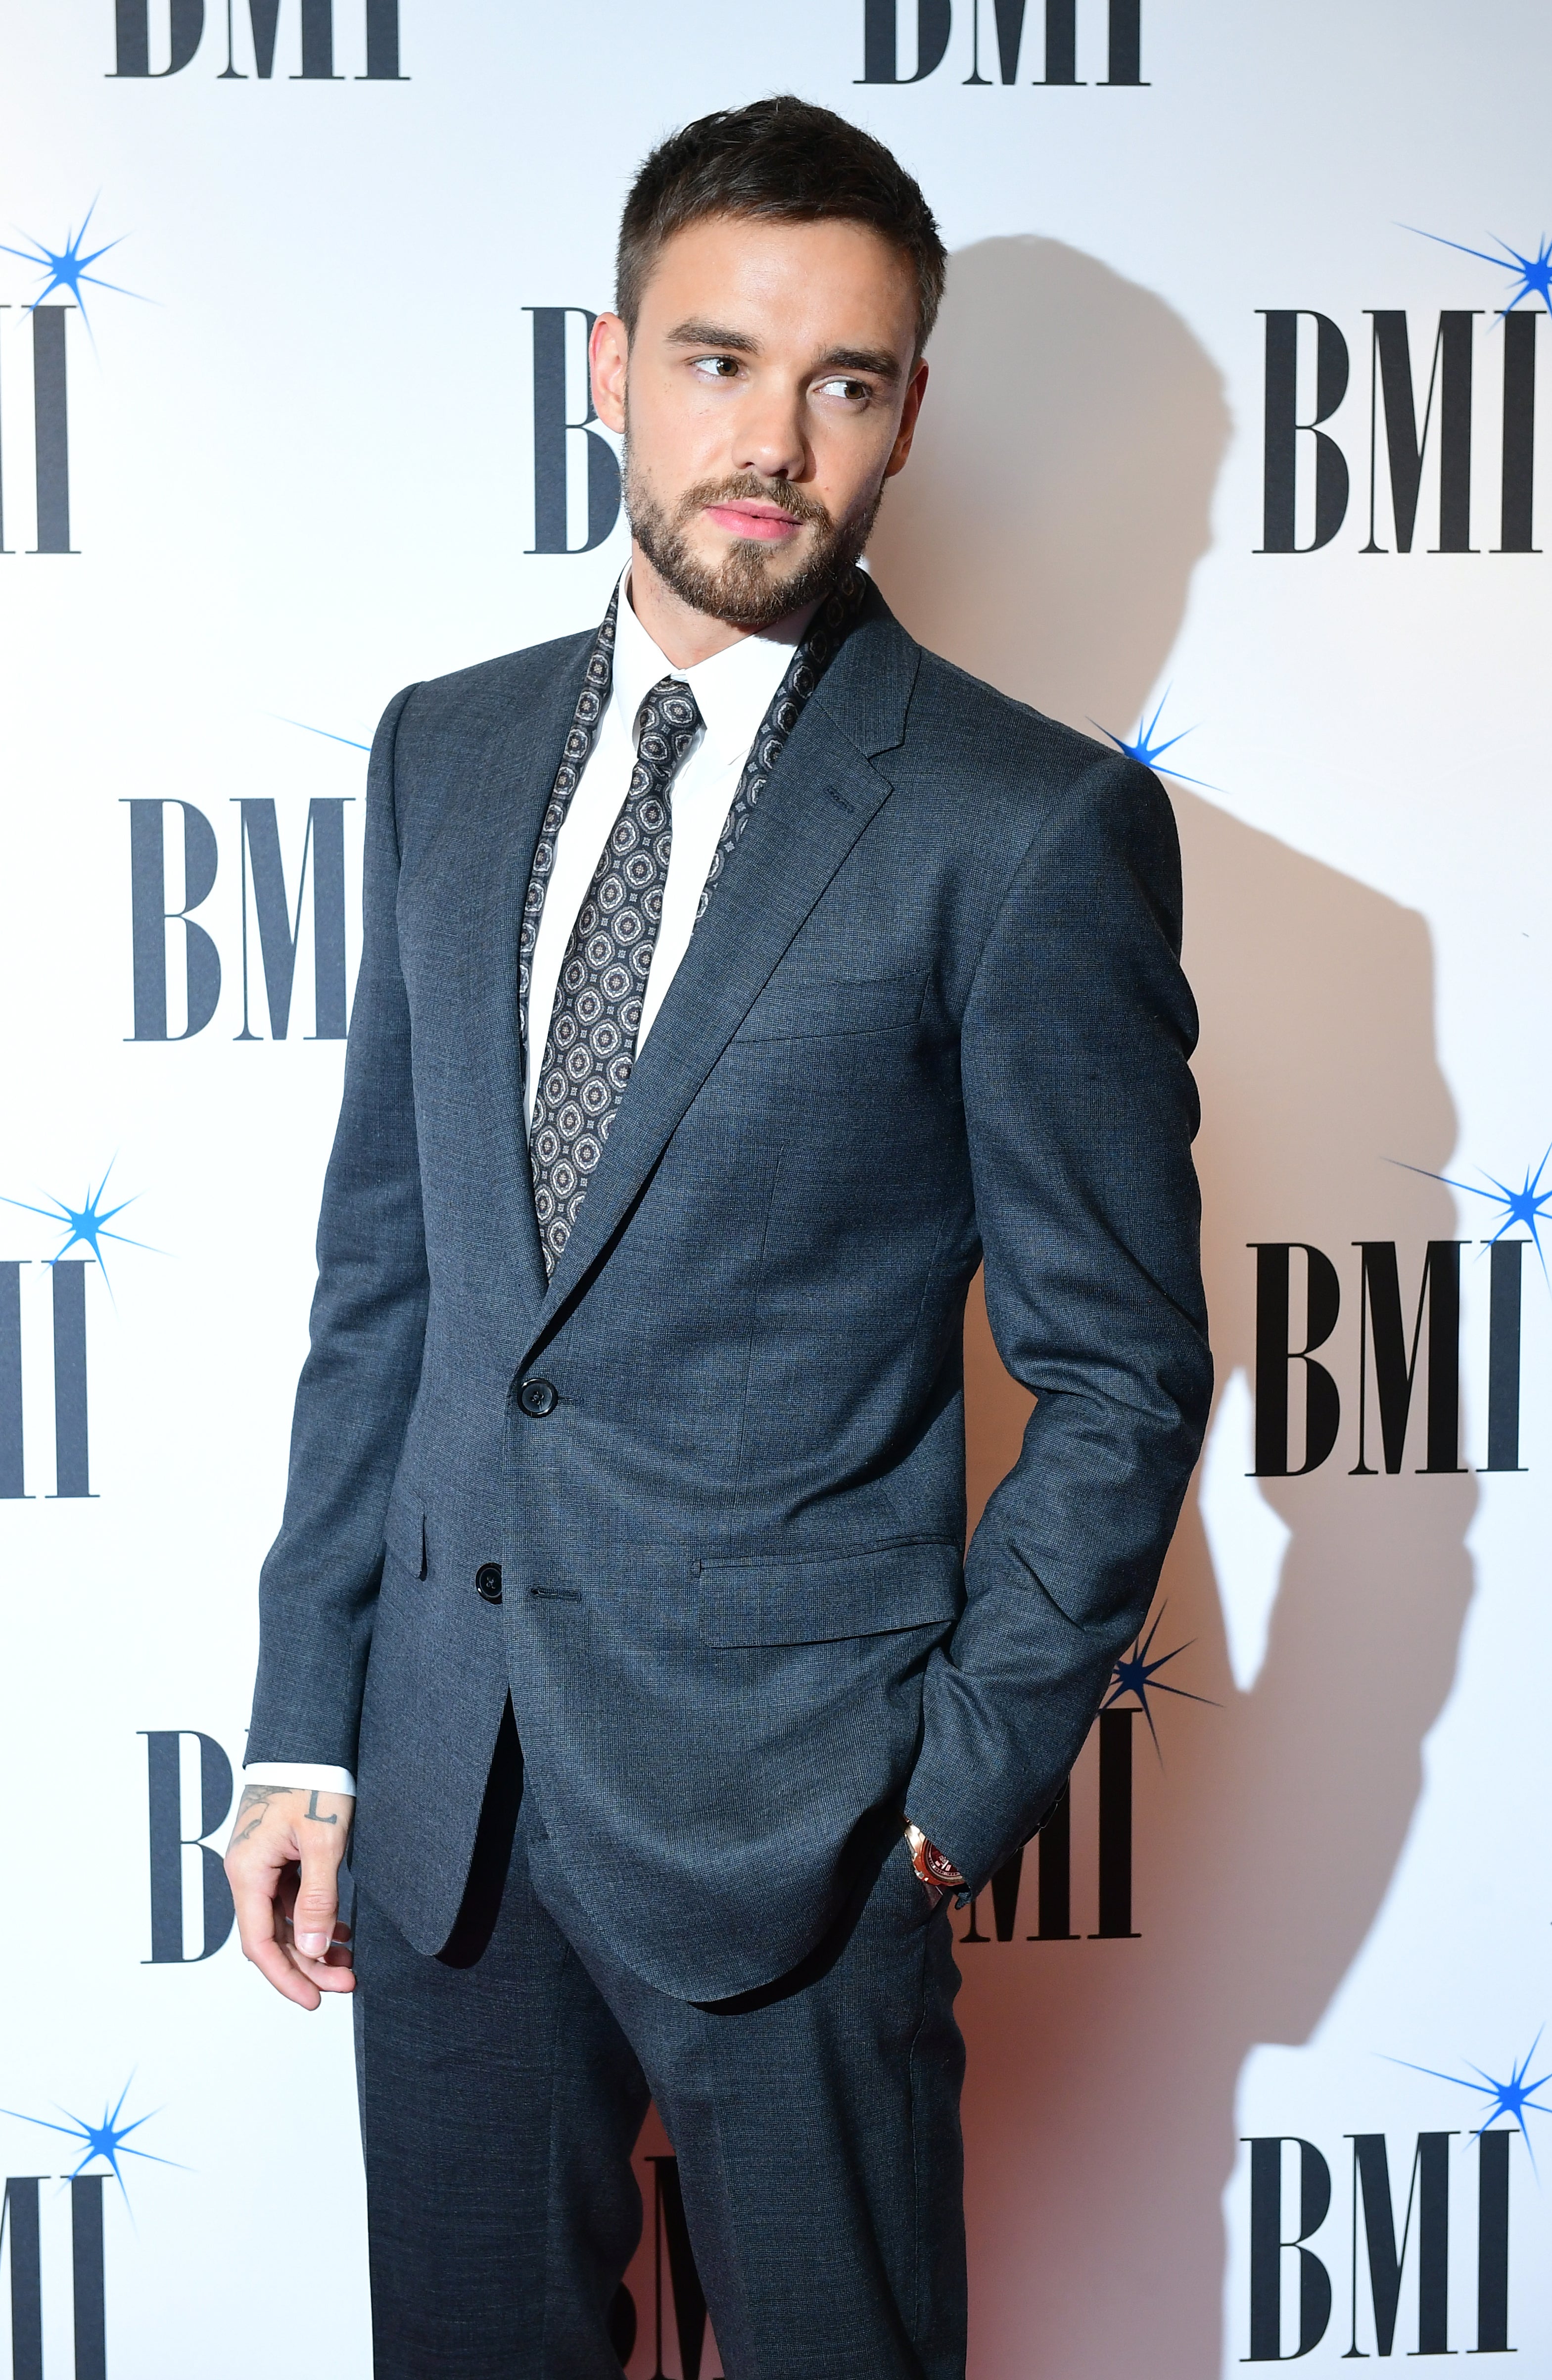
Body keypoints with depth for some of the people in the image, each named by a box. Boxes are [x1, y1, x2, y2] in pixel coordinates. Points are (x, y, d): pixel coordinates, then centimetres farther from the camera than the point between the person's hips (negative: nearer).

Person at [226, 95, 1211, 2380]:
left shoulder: (1031, 825, -10)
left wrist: (962, 1789, -8)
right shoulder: (447, 754, 6)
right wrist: (308, 1726, 5)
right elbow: (380, 1271, 7)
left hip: (791, 1799, -4)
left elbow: (1120, 1372, -6)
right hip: (442, 1775, 5)